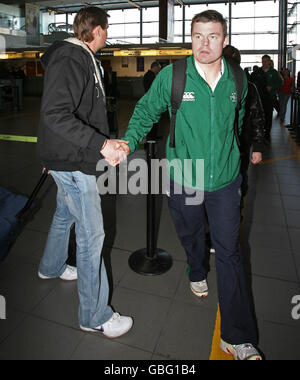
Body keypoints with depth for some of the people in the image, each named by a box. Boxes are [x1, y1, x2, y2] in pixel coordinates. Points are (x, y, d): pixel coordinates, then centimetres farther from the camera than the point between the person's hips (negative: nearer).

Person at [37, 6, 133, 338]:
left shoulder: (80, 58, 16)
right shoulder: (68, 59, -17)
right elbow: (55, 114, -29)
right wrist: (102, 144, -36)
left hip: (71, 157, 11)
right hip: (71, 160, -11)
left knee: (65, 213, 25)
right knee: (91, 232, -6)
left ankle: (51, 267, 50)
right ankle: (95, 315, 9)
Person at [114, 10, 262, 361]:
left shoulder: (236, 79, 0)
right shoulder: (172, 76, -9)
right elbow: (146, 110, 1)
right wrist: (130, 141, -16)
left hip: (225, 180, 1)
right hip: (184, 177, -1)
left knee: (229, 252, 1)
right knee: (190, 235, 21)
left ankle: (238, 338, 15)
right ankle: (197, 272, 57)